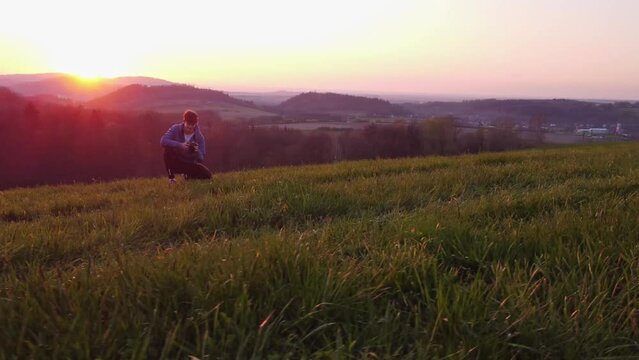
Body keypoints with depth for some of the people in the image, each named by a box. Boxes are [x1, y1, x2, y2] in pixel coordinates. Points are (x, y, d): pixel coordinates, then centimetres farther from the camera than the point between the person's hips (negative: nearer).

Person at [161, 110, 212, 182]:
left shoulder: (199, 136, -12)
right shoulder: (175, 129, -13)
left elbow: (201, 159, -15)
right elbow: (163, 141, -30)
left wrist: (197, 151, -39)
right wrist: (180, 145, -43)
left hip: (189, 164, 2)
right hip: (176, 162, -2)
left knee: (207, 175, -19)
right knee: (168, 149, -32)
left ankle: (188, 175, 16)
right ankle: (171, 176, -13)